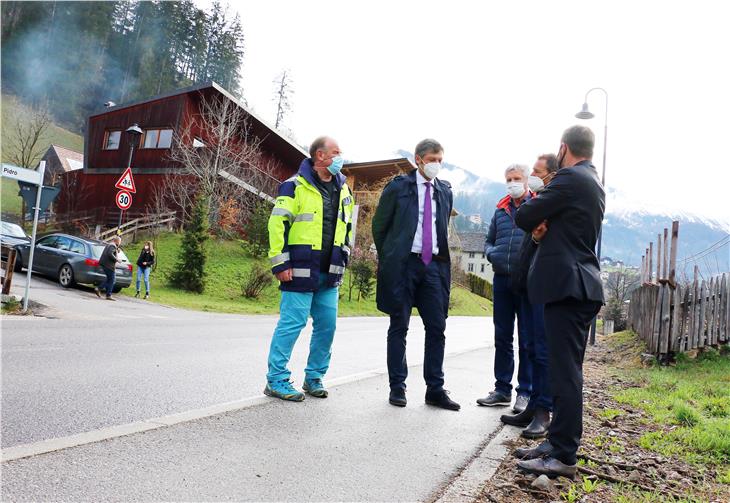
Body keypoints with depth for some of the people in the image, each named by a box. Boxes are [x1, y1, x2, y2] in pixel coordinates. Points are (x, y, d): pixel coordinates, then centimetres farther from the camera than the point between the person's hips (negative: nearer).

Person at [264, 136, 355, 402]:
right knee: (292, 323, -5)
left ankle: (314, 377, 23)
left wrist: (343, 258, 18)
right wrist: (280, 263, -13)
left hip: (330, 272, 7)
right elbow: (277, 224, -10)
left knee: (327, 325, 8)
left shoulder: (343, 189, 15)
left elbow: (347, 226, 24)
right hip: (301, 270, -7)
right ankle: (276, 380, 6)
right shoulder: (296, 186, -6)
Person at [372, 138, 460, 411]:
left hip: (434, 265, 4)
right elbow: (379, 225, 4)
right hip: (403, 263, -4)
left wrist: (441, 257, 13)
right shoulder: (398, 187, 0)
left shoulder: (445, 191, 13)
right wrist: (388, 258, 6)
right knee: (399, 327, 3)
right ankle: (397, 387, 12)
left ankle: (435, 389, 12)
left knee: (437, 327, 3)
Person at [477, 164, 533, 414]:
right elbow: (489, 241, 20)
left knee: (527, 339, 2)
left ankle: (525, 392, 10)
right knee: (502, 338, 9)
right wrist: (492, 254, 0)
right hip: (501, 279, 5)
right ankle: (502, 389, 18)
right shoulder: (501, 209, 15)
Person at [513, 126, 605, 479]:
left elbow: (524, 216, -11)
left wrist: (535, 224, 11)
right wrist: (544, 229, 2)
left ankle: (564, 456, -1)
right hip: (580, 284, 10)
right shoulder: (594, 184, 20)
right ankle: (557, 441, 22)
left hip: (567, 284, -10)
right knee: (566, 369, 13)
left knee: (565, 370, -7)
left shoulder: (570, 179, -11)